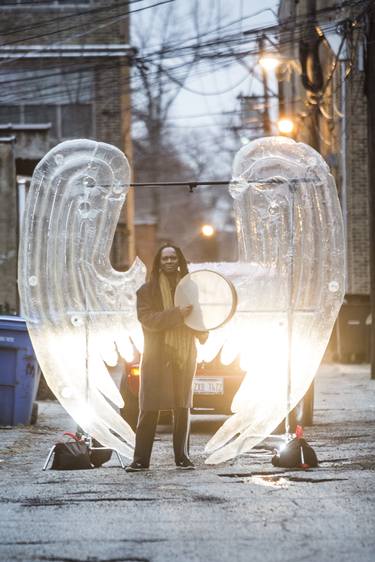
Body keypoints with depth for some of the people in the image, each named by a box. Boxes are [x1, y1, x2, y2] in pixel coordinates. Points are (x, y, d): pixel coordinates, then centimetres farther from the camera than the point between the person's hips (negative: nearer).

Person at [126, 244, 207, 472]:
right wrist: (177, 314, -21)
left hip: (184, 356, 3)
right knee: (149, 409, -5)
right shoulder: (148, 290, 2)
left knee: (183, 408, 5)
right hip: (157, 357, -3)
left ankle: (182, 457, 11)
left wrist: (202, 332, -2)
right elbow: (147, 319, -11)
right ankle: (141, 459, -4)